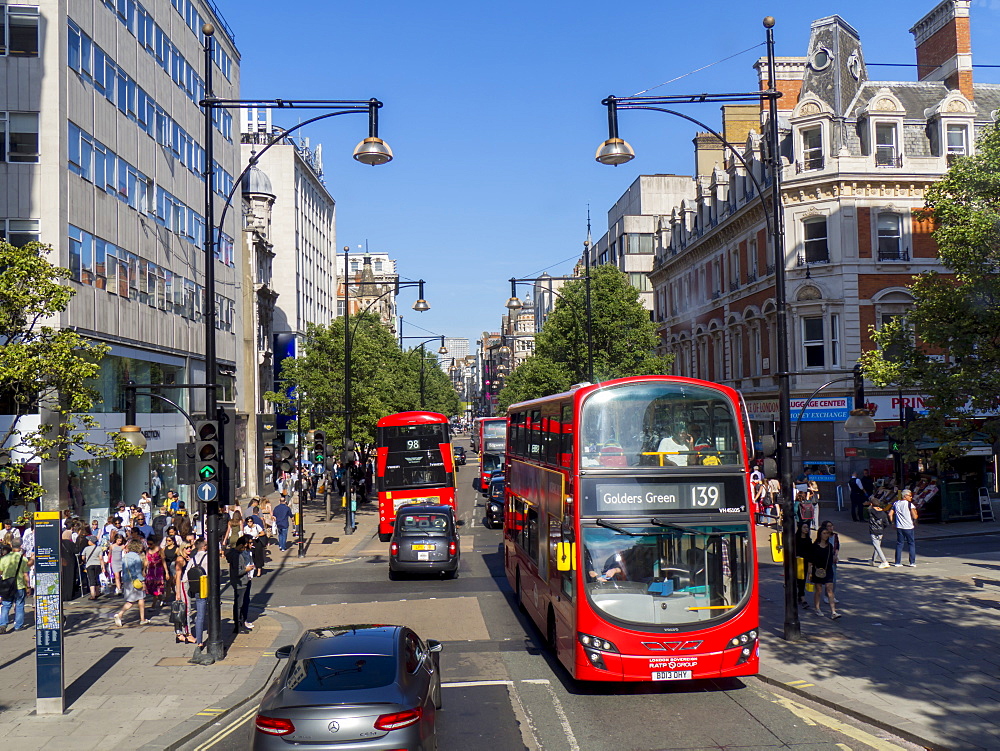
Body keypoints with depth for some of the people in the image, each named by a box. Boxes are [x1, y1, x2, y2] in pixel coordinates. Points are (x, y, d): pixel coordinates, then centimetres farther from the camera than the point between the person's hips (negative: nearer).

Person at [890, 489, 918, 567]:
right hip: (908, 527, -4)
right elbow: (914, 517, -15)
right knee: (911, 544, 9)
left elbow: (890, 514, 6)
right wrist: (915, 512, 4)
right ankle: (912, 562, 9)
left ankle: (897, 562, 9)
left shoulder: (896, 503, 6)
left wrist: (893, 523, 15)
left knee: (899, 544, 10)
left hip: (899, 527, 4)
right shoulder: (910, 505, -10)